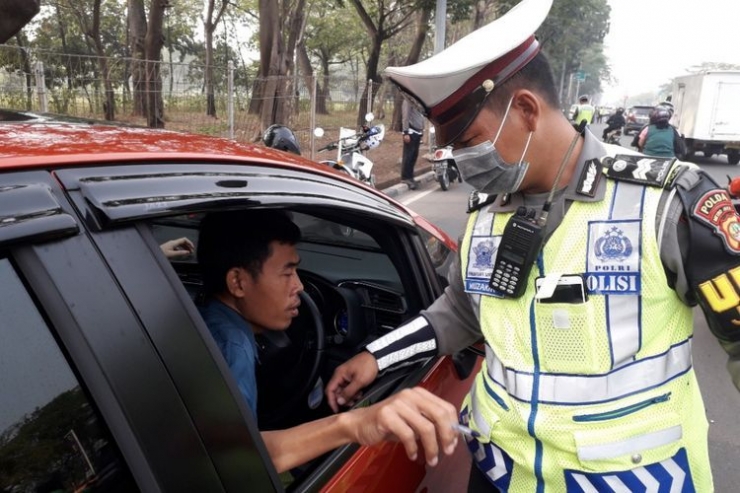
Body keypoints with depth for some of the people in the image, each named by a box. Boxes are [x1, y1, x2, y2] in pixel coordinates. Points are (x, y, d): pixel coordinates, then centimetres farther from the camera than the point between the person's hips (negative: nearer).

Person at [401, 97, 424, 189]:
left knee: (414, 156, 9)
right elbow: (405, 117, -15)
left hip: (417, 132, 9)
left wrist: (421, 131, 17)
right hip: (411, 132, -9)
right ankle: (405, 177, -5)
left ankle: (410, 177, 15)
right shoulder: (408, 100, -7)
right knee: (408, 156, -8)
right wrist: (406, 133, -21)